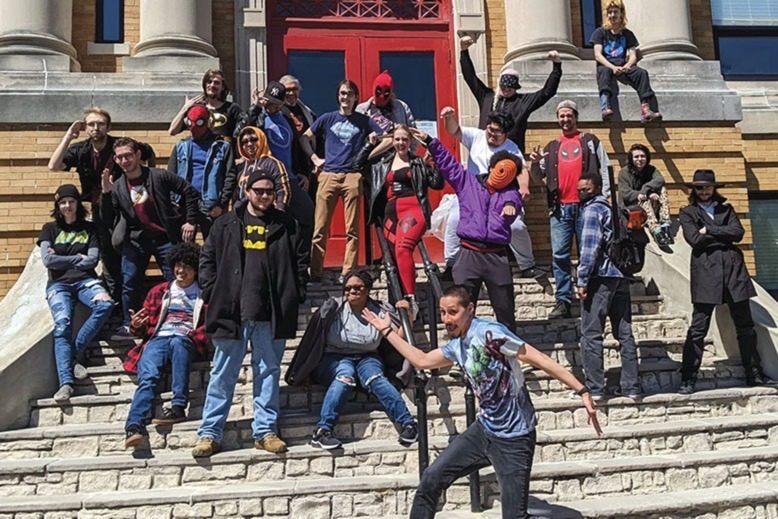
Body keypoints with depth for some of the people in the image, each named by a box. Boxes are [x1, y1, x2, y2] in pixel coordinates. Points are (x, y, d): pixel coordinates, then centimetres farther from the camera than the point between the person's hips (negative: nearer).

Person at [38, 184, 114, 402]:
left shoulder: (89, 228, 15)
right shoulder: (50, 228, 14)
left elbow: (93, 260, 2)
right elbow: (48, 260, 1)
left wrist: (61, 259, 1)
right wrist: (78, 257, 3)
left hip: (85, 280, 1)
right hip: (58, 284, -1)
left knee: (106, 304, -33)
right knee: (62, 324, -27)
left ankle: (76, 352, -20)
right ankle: (65, 382, -37)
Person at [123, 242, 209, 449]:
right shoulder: (159, 291, 27)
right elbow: (147, 325, 23)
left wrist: (195, 336, -10)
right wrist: (136, 326, 0)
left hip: (185, 340, -2)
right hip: (158, 338, 2)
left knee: (177, 342, -39)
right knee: (148, 375, -28)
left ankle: (178, 406, -43)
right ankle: (134, 426, -46)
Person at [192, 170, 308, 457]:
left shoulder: (286, 225, 9)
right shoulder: (226, 224, 7)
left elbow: (300, 261, 8)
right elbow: (207, 259, 7)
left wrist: (295, 296, -2)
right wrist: (212, 295, -2)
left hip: (271, 314, 1)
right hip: (232, 311, -1)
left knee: (269, 372, 8)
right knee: (223, 374, 4)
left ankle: (265, 431, 16)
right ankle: (209, 433, 10)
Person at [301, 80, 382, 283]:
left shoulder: (364, 121, 13)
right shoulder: (328, 119, 14)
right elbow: (305, 138, 19)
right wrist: (314, 158, 8)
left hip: (353, 176, 0)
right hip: (328, 175, 0)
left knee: (352, 229, -2)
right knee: (320, 227, -5)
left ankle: (348, 273, 2)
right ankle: (315, 272, -1)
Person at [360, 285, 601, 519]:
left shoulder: (488, 332, -19)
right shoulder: (456, 346, 6)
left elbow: (539, 359, -21)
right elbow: (422, 360, 22)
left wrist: (582, 391, -25)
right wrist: (387, 331, 23)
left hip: (514, 439, -8)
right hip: (484, 430, 8)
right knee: (431, 478, 8)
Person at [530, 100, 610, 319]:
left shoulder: (591, 142, 11)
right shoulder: (551, 147, 18)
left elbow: (604, 170, 5)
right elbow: (539, 175, 16)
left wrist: (603, 198, -6)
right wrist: (535, 163, -6)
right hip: (560, 208, 3)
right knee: (559, 256, -1)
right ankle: (563, 301, 3)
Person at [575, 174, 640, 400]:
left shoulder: (592, 209, -4)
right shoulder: (612, 209, 21)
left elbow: (590, 246, -13)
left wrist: (581, 280, -13)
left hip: (601, 277, -8)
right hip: (621, 276, 8)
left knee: (591, 334, -5)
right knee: (624, 333, 9)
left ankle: (595, 388, -5)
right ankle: (631, 386, 11)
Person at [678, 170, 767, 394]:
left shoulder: (726, 208, 19)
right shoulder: (688, 212, 10)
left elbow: (738, 232, 1)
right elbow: (694, 239, -7)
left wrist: (709, 230, -5)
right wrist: (724, 235, -2)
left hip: (732, 267, 4)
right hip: (705, 271, -4)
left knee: (744, 325, 9)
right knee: (698, 327, -7)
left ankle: (754, 374, 20)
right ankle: (688, 380, -4)